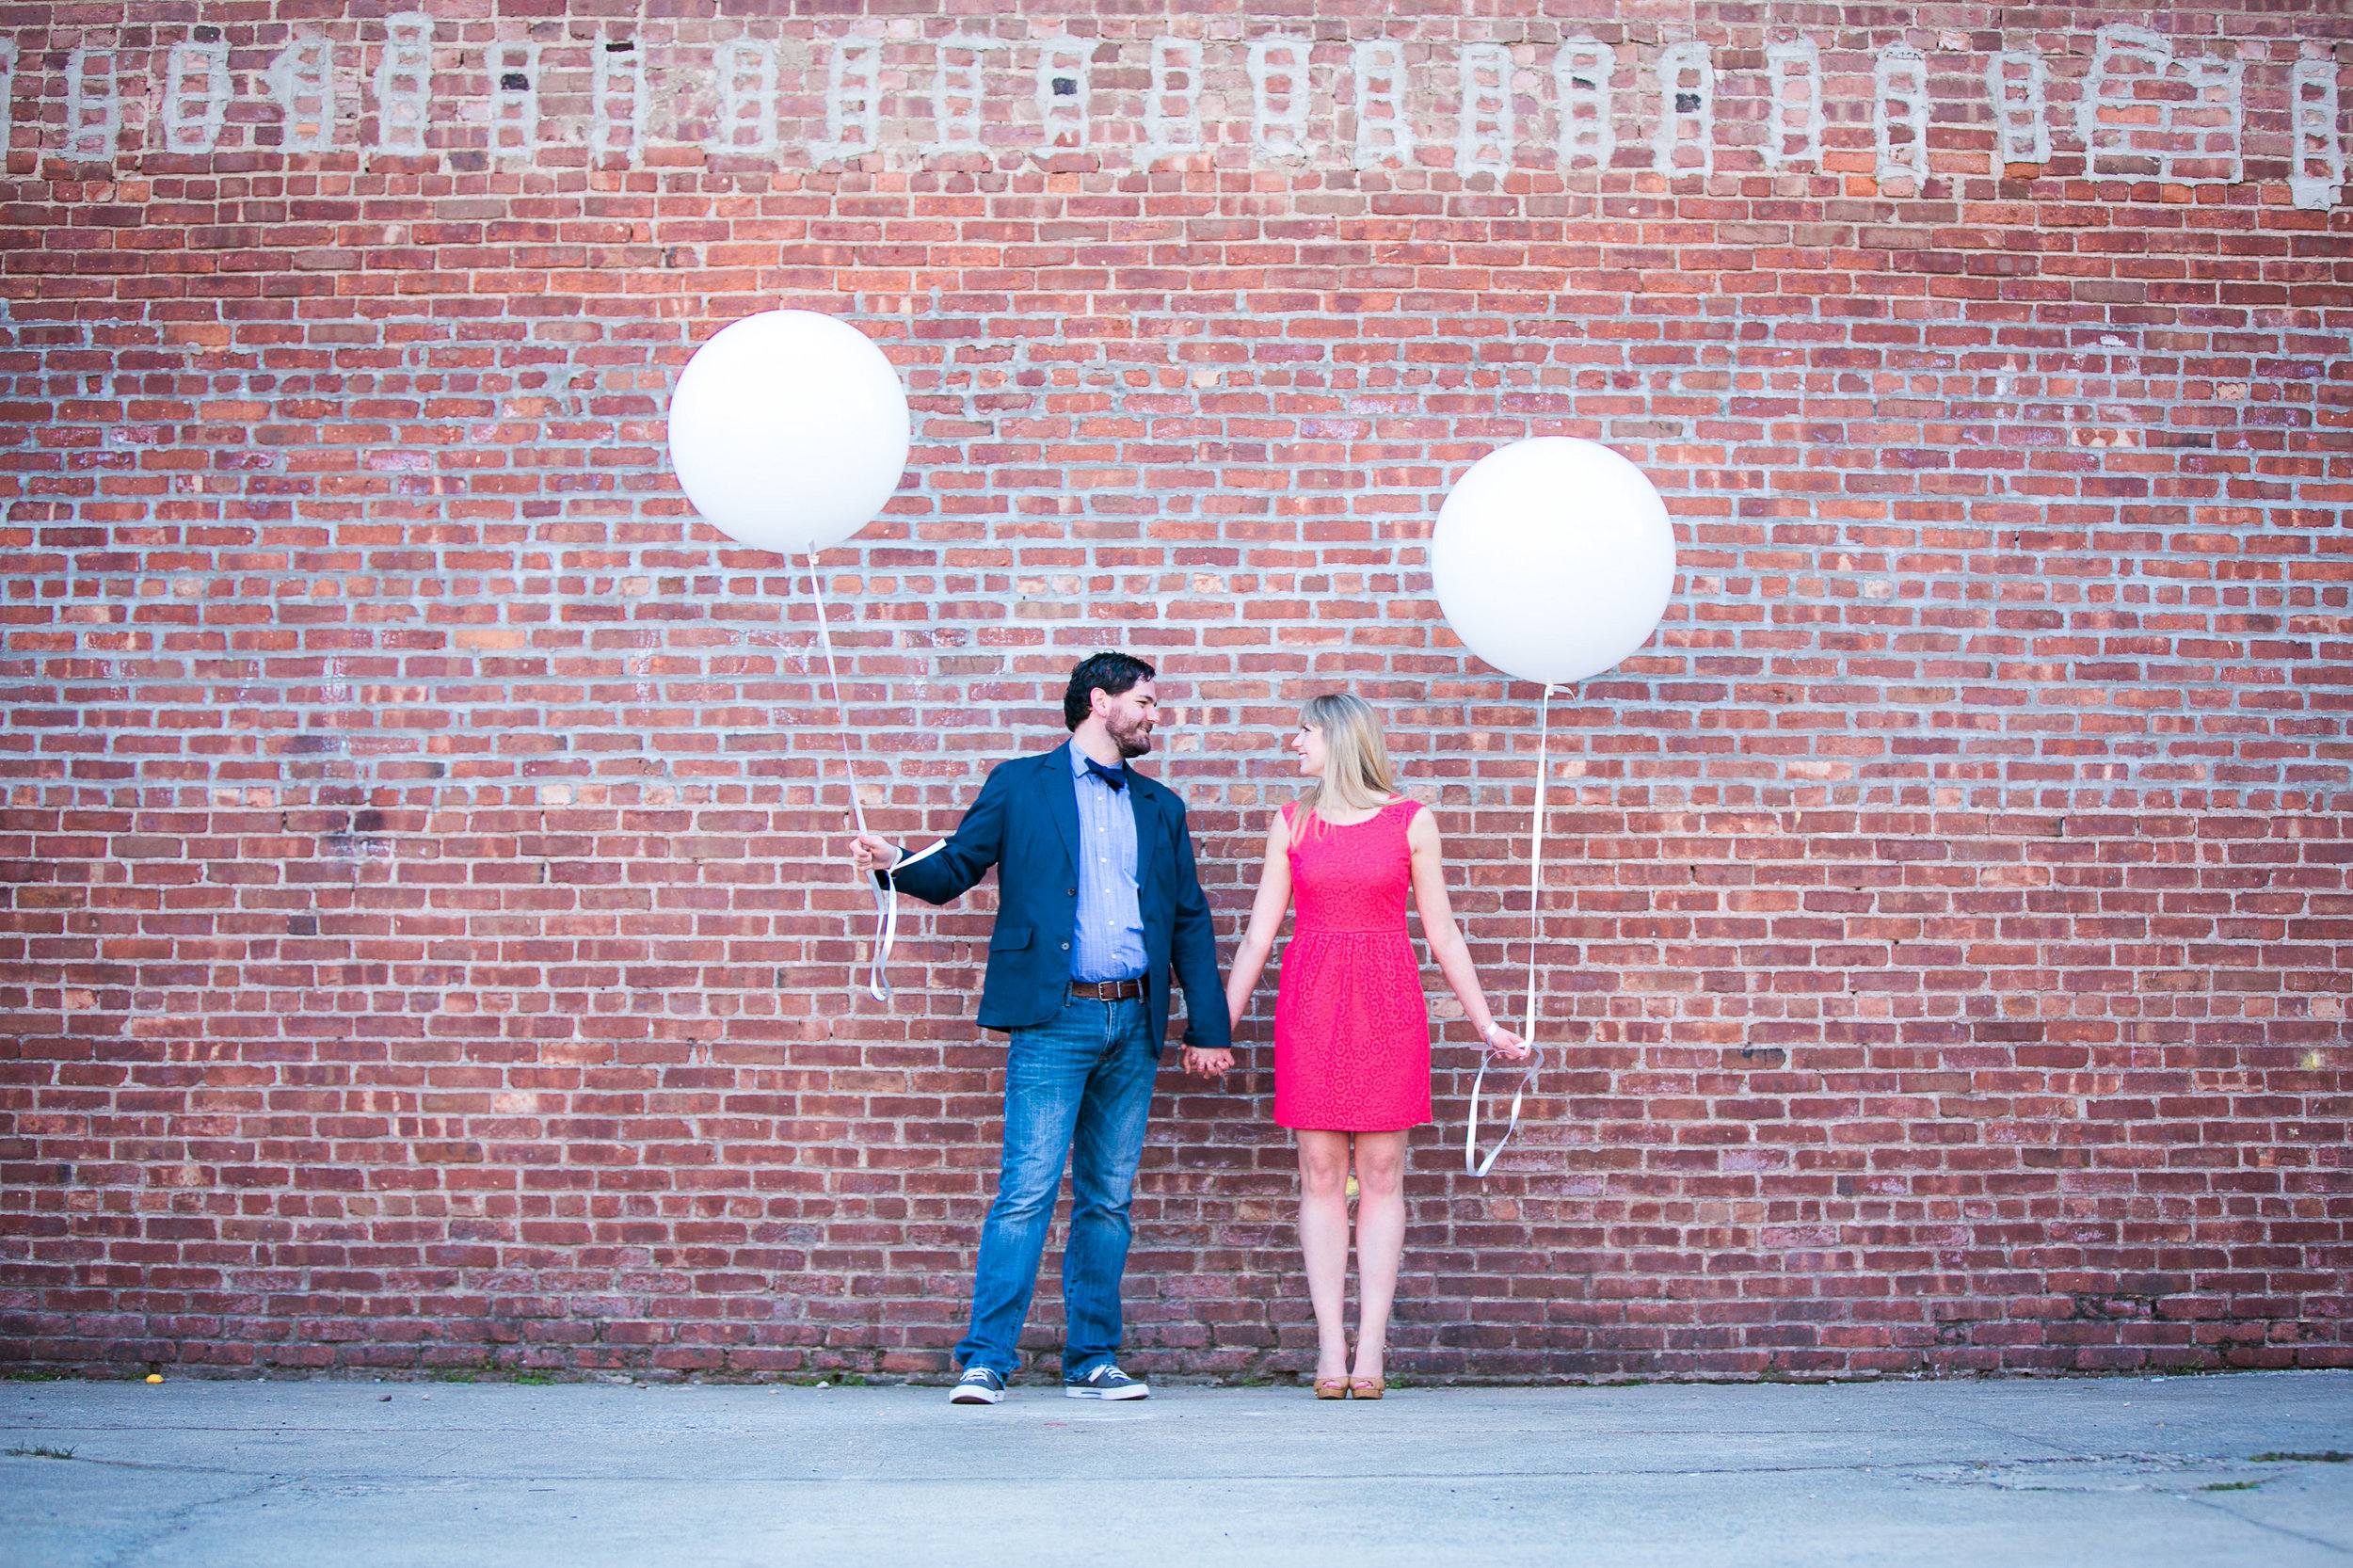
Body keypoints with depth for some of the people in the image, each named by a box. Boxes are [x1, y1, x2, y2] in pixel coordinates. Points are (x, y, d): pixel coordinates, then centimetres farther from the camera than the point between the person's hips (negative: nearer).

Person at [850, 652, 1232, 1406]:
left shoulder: (1160, 808, 19)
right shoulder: (1021, 785, 8)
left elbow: (1190, 922, 17)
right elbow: (954, 869, 4)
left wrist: (1208, 1027, 12)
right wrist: (896, 862, -17)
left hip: (1133, 1024, 4)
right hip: (1054, 1018, -4)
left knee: (1108, 1198, 7)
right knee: (1028, 1190, -10)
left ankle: (1093, 1359, 12)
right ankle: (985, 1360, -7)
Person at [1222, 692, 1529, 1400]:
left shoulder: (1410, 822, 4)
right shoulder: (1291, 824, 9)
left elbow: (1442, 933, 7)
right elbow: (1259, 934, 10)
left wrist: (1486, 1025, 6)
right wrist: (1219, 1024, 7)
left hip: (1387, 1004, -1)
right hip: (1309, 1006, 1)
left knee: (1381, 1172, -1)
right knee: (1321, 1174, 0)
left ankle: (1370, 1349, 2)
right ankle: (1330, 1349, 2)